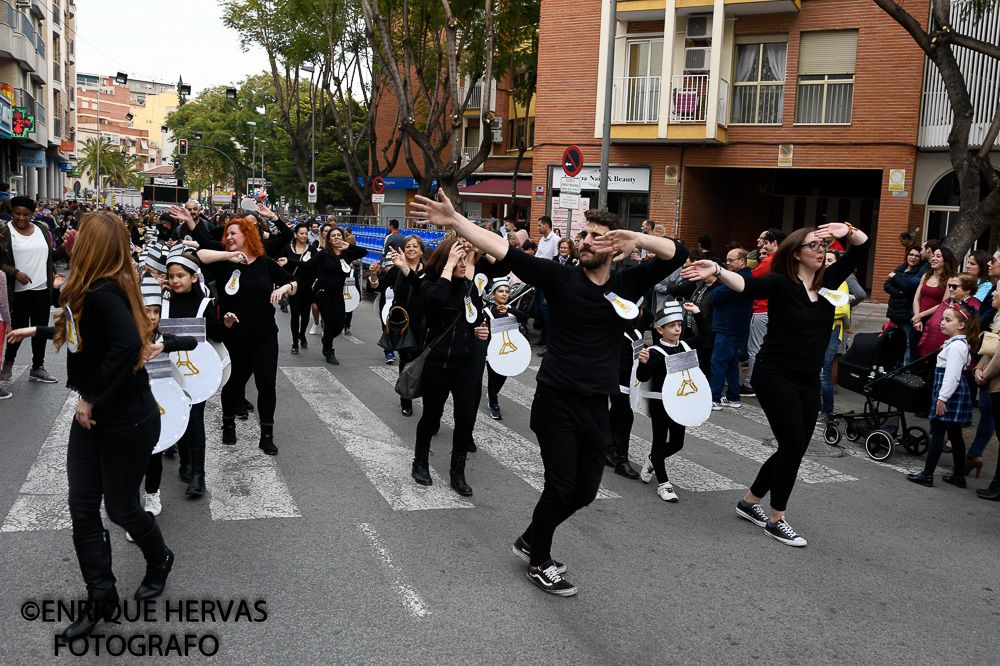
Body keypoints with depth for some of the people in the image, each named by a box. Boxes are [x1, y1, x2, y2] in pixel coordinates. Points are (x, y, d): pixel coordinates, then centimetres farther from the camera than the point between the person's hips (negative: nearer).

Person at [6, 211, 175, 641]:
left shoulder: (104, 291, -23)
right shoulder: (91, 290, 6)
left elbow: (128, 343, -38)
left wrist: (92, 398, -28)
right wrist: (37, 331, 37)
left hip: (128, 418, -9)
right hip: (92, 414, 9)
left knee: (120, 507, 8)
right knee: (82, 508, 8)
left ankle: (159, 560, 37)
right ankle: (101, 598, 19)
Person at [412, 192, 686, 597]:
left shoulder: (628, 284, 4)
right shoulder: (561, 278, -5)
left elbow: (677, 255, -1)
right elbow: (505, 252, -13)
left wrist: (637, 239, -17)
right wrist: (455, 222, -21)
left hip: (597, 406, 4)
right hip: (557, 400, -4)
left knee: (585, 491, 11)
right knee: (561, 485, -1)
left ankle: (530, 540, 35)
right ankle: (539, 563, 22)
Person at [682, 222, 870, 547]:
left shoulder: (828, 280, 6)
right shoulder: (780, 283, -12)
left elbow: (861, 247, 8)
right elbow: (746, 285, -31)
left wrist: (847, 231, -15)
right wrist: (717, 270, -50)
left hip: (808, 380, 7)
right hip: (775, 375, -7)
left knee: (793, 448, 11)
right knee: (793, 445, -8)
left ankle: (750, 503, 28)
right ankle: (776, 521, 6)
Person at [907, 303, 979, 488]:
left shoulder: (956, 346, -18)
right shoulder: (959, 343, 14)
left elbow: (952, 375, -22)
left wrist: (942, 398, -21)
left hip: (949, 392, -10)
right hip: (955, 395, 10)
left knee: (937, 433, -4)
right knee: (955, 434, 14)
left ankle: (927, 474, 1)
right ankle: (959, 475, 20)